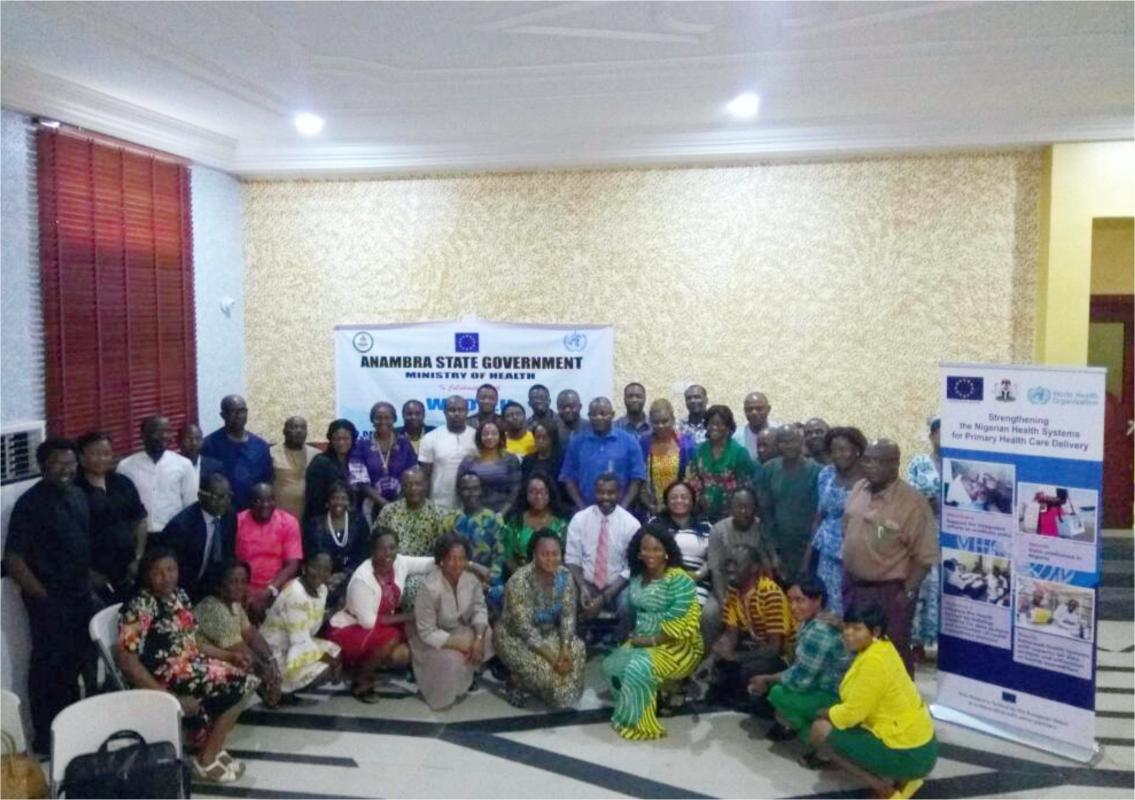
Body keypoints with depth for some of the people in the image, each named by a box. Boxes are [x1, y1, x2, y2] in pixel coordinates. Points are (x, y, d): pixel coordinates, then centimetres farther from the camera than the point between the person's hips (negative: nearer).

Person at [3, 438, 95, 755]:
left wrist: (90, 580, 12)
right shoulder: (29, 504, -16)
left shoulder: (78, 496, 6)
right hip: (49, 601, -7)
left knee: (75, 663, 17)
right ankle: (45, 738, 19)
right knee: (48, 666, 4)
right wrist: (42, 596, -15)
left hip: (80, 596, 7)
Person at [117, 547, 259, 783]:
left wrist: (227, 655, 7)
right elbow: (125, 659, -22)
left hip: (191, 665, 8)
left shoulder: (178, 596, 10)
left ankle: (212, 748, 9)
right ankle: (206, 761, -2)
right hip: (167, 678, -8)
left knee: (246, 682, 0)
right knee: (236, 687, -14)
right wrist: (166, 696, -26)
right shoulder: (140, 606, -16)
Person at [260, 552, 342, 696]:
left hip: (295, 645, 9)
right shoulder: (295, 594, -27)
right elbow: (301, 641, -24)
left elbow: (312, 629, 3)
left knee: (337, 653, -1)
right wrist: (329, 659, -16)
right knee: (324, 670, -17)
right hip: (275, 653, -9)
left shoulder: (322, 589, -1)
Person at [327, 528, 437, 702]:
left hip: (379, 626, 7)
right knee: (390, 639, -30)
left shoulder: (400, 563, -13)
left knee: (403, 655, -12)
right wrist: (405, 617, -19)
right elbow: (368, 621, -25)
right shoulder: (362, 579, -29)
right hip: (346, 630, -7)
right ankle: (361, 681, -7)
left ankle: (366, 663, 13)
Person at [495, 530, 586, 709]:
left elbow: (568, 615, -8)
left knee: (577, 650, -16)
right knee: (541, 665, -29)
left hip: (548, 632, 6)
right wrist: (552, 656, -30)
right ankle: (516, 681, 2)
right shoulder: (520, 580, -30)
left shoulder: (565, 576, -12)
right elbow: (524, 628, -29)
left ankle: (563, 694, 6)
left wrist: (564, 648, -23)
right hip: (515, 636, -6)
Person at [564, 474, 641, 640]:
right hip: (586, 584, 2)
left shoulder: (631, 523, -6)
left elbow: (631, 568, -8)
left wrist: (605, 597, -18)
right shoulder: (579, 519, -1)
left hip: (617, 586, -1)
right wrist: (582, 587, -19)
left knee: (628, 609, -32)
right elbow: (572, 559, -1)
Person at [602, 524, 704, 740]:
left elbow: (679, 622, -22)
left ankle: (639, 722, -9)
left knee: (639, 669, -28)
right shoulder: (638, 577, 6)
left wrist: (652, 641, -18)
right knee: (612, 665, -8)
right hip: (644, 641, 8)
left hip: (676, 646, -8)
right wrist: (636, 636, -3)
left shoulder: (679, 580, -18)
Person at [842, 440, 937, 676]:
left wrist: (908, 592, -16)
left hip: (890, 591, -6)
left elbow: (924, 554, -15)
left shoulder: (912, 502, -18)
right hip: (853, 585, 7)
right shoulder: (858, 489, 2)